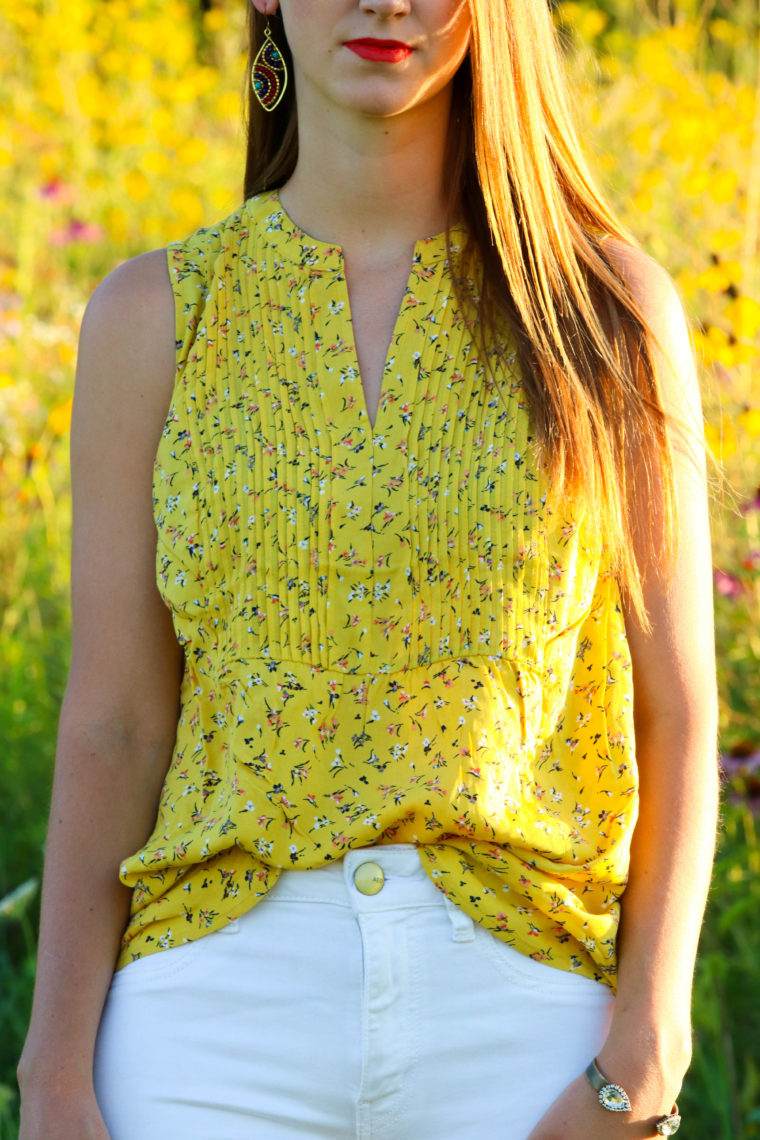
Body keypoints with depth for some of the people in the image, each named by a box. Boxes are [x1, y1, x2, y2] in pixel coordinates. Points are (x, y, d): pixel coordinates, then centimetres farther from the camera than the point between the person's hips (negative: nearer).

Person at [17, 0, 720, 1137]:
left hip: (521, 1012, 0)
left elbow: (677, 717, 1)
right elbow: (112, 727, 5)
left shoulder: (605, 307, 3)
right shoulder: (157, 314, 5)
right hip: (224, 1011, 1)